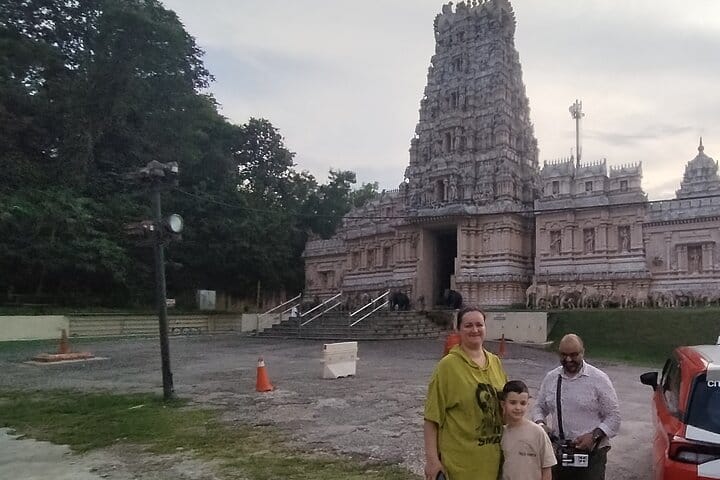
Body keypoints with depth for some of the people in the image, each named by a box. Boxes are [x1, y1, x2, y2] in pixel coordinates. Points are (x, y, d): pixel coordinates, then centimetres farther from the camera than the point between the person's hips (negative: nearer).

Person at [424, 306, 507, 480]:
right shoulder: (448, 365, -11)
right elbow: (432, 417, -11)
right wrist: (432, 459, -13)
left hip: (492, 458, 5)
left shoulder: (495, 362, 6)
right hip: (459, 461, -5)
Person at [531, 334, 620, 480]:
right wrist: (540, 424, -4)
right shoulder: (551, 378, 6)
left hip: (592, 454, -4)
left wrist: (594, 436, -17)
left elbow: (613, 417, -4)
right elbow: (539, 407, 16)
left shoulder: (599, 379, -6)